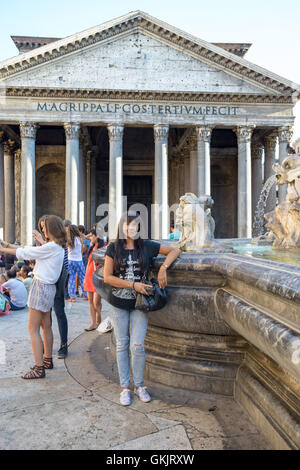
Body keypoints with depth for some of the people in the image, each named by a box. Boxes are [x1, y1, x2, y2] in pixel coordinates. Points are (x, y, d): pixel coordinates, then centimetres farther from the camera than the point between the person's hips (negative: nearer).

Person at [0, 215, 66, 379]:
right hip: (48, 287, 10)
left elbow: (26, 253, -13)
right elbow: (30, 250, 12)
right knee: (46, 326, 18)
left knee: (33, 329, -3)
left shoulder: (51, 247, -20)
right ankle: (48, 360, 31)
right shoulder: (57, 247, 9)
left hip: (42, 287, -10)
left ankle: (39, 369, 1)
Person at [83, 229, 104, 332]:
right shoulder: (92, 247, 15)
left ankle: (98, 322, 12)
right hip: (89, 276, 7)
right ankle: (93, 323, 11)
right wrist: (85, 278, 18)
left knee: (96, 302, -7)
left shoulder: (103, 247, -7)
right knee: (90, 301, 6)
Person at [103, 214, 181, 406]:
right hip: (119, 304, 1)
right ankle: (125, 387, 23)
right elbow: (107, 277, -6)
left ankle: (139, 385, 20)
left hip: (140, 304, 0)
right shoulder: (113, 248, -1)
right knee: (122, 345, 9)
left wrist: (163, 268, -13)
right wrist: (133, 285, -14)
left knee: (137, 346, -2)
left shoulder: (147, 246, -1)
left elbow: (175, 250, 3)